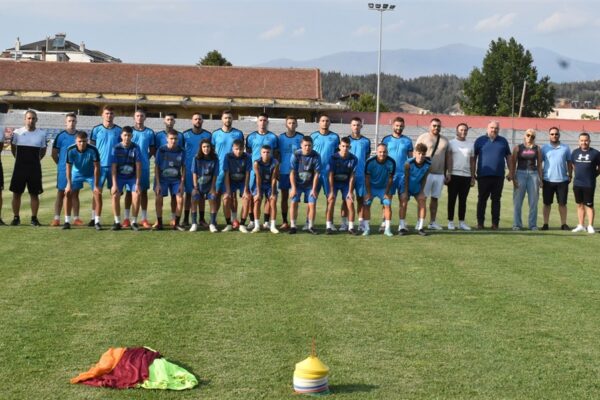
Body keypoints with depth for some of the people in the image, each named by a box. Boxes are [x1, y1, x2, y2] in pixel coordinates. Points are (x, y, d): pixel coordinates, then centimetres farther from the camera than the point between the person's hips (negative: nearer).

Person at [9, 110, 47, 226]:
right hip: (20, 167, 0)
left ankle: (34, 218, 10)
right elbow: (13, 148, 15)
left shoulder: (41, 134, 0)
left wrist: (35, 160, 11)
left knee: (34, 194, 3)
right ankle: (16, 218, 11)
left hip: (35, 168, 0)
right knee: (16, 193, 2)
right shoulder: (17, 132, -1)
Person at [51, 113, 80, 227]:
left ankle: (76, 218, 11)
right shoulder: (61, 136, -3)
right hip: (63, 170, -2)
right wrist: (61, 164, 3)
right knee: (61, 193, 1)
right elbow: (54, 153, 3)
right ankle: (56, 218, 3)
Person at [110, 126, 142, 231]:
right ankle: (117, 222, -8)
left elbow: (138, 166, -10)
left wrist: (138, 183, -16)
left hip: (132, 177, 0)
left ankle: (134, 222, -7)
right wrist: (114, 184, -19)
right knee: (115, 195, -21)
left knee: (136, 195, -20)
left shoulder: (135, 148, -9)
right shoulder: (116, 148, -10)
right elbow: (114, 167, -12)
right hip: (119, 177, 0)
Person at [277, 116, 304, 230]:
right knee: (284, 197, 5)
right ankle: (284, 222, 10)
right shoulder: (280, 138, 6)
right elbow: (277, 156, 9)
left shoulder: (300, 137, 1)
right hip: (284, 172, 2)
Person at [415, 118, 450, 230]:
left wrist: (449, 173, 9)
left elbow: (448, 156, 16)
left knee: (435, 198, 9)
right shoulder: (423, 137, 0)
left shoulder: (445, 140, 14)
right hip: (426, 173, -5)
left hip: (440, 174, 5)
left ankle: (432, 222, 14)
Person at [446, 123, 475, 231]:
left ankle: (461, 222, 11)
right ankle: (450, 222, 6)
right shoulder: (451, 143, 2)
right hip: (454, 175, -3)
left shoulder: (470, 145, 13)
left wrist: (473, 177, 9)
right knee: (452, 199, 0)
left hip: (466, 176, 4)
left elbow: (472, 162, 14)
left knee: (463, 200, 6)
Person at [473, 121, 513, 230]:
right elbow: (474, 157, 6)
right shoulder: (480, 140, 6)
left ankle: (495, 223, 9)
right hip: (483, 175, -1)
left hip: (499, 176, 2)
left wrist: (510, 172, 8)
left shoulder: (503, 141, 11)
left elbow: (508, 157, 15)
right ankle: (480, 222, 8)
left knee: (496, 200, 5)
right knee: (482, 199, 2)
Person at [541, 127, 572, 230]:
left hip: (562, 180, 1)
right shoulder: (544, 148, 3)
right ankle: (545, 224, 10)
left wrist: (570, 175, 4)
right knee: (547, 203, 5)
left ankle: (564, 224, 11)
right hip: (548, 180, -1)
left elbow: (569, 163, 11)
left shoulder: (565, 148, 6)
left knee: (562, 203, 5)